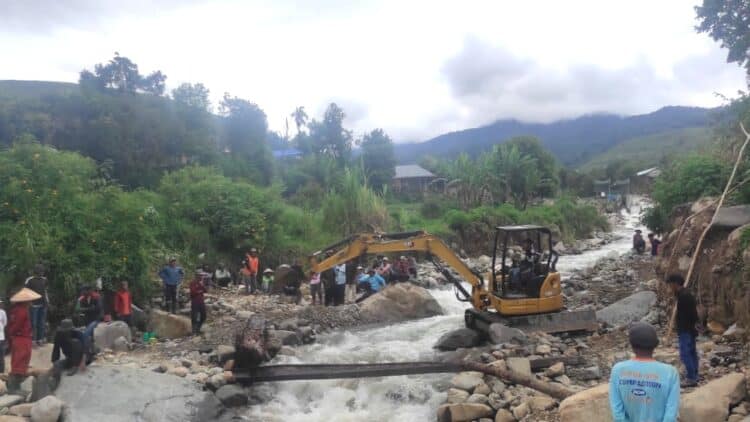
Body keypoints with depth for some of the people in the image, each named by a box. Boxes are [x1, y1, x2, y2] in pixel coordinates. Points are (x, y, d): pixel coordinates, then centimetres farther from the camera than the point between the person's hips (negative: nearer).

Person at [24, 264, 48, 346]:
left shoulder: (44, 280, 9)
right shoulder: (29, 280, -8)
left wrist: (47, 301, 10)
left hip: (43, 305, 5)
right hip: (34, 305, -5)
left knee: (42, 323, 9)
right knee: (33, 323, -2)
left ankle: (40, 339, 16)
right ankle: (33, 340, 4)